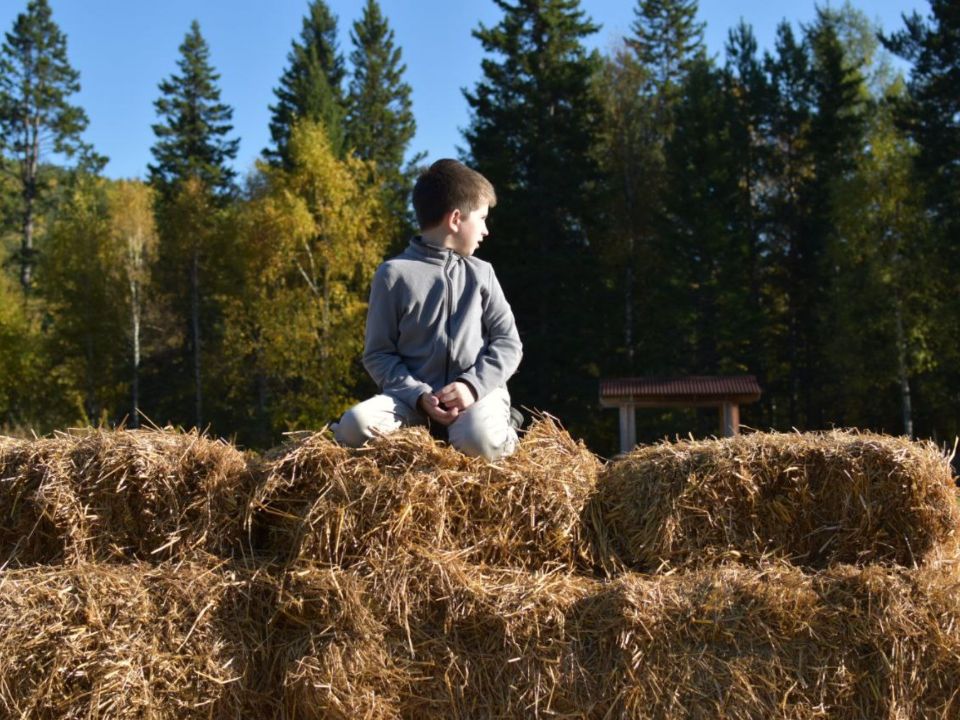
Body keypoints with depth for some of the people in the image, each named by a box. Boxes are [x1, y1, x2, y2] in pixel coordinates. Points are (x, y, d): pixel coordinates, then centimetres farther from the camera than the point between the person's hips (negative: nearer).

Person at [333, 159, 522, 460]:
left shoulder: (481, 273, 12)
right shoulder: (394, 273, 3)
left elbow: (508, 343, 6)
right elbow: (378, 354, 2)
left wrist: (473, 385, -12)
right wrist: (419, 396, -14)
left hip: (475, 391, 1)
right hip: (414, 394, 0)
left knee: (478, 440, -34)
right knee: (354, 427, -29)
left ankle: (501, 424, 0)